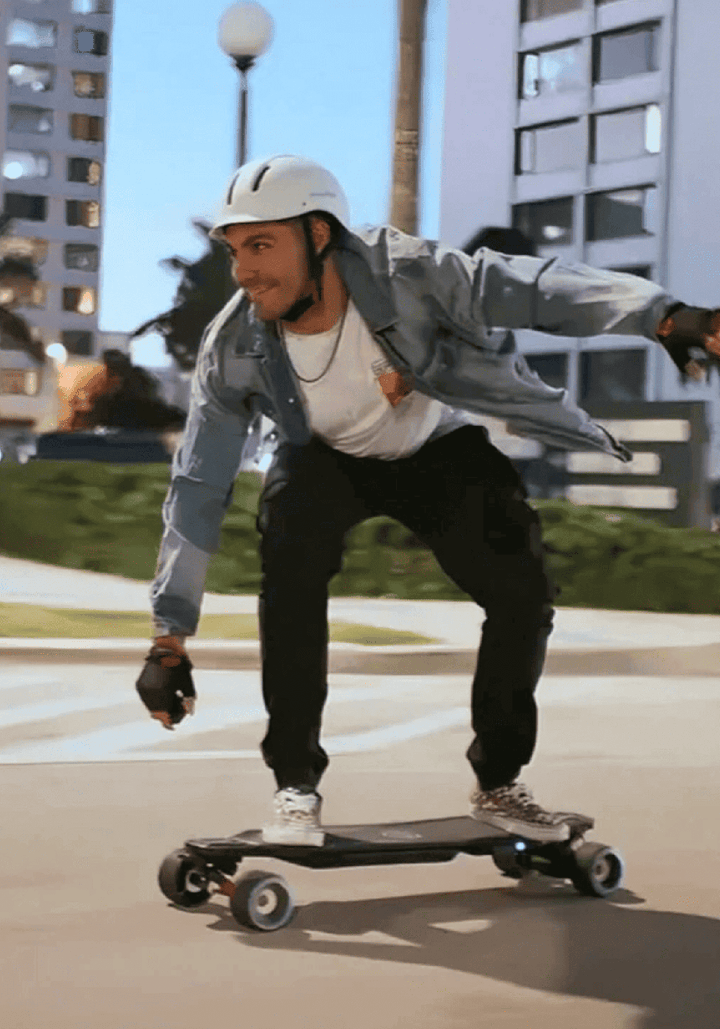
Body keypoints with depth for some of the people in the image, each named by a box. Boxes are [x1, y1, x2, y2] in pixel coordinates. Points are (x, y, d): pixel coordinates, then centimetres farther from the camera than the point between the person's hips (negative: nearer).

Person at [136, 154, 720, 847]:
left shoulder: (405, 273, -34)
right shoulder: (233, 347, -27)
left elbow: (532, 288, -43)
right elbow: (197, 490, -22)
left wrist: (662, 316, -60)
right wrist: (169, 640, -24)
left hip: (437, 448, 0)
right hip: (326, 460, 0)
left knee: (522, 593, -15)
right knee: (290, 554, -31)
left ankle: (498, 783, 10)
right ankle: (295, 786, -18)